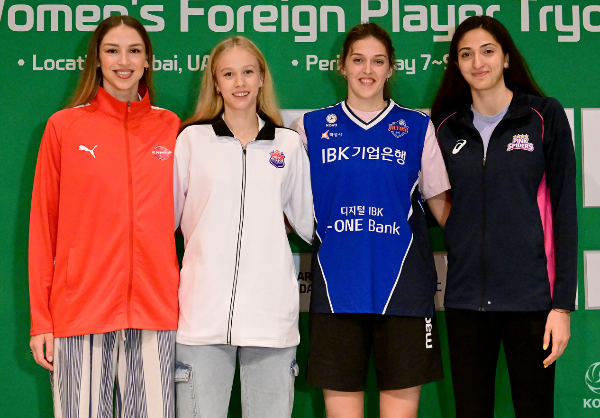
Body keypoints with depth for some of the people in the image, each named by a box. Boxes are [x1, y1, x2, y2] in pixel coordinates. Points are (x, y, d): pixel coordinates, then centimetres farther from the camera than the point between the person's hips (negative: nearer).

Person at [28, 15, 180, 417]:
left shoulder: (170, 127, 8)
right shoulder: (64, 126, 3)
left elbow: (182, 216, 13)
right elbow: (42, 225, 3)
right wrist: (41, 318, -1)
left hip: (155, 308, 2)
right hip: (81, 305, -1)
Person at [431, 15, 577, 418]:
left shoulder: (545, 116, 0)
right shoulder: (447, 127, 8)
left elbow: (564, 209, -2)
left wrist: (563, 303, -7)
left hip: (531, 295, -3)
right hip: (466, 296, 3)